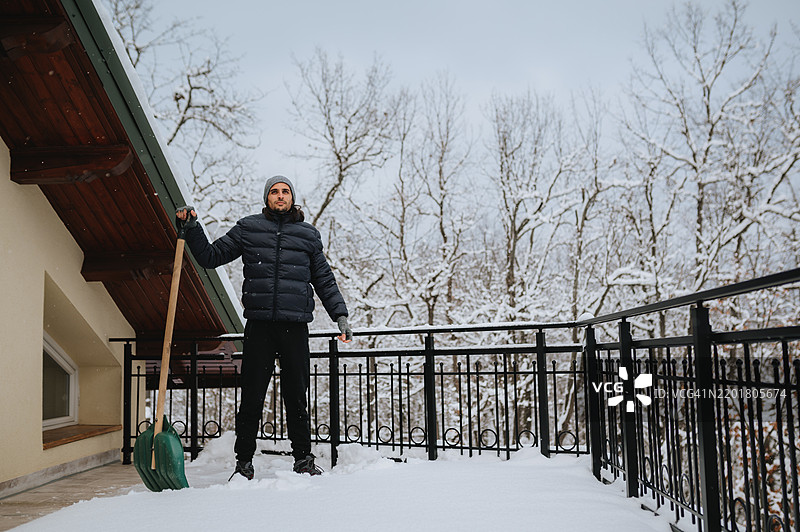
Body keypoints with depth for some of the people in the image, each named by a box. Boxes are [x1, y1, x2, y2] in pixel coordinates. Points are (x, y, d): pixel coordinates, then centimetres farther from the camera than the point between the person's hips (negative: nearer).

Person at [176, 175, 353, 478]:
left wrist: (340, 316, 12)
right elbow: (211, 256, 14)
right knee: (251, 397, 2)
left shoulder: (308, 235, 13)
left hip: (295, 327, 1)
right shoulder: (248, 228, 11)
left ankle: (303, 459, 19)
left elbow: (324, 280, 18)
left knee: (296, 397, 7)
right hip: (258, 326, 0)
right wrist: (191, 228, 2)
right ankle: (244, 462, 15)